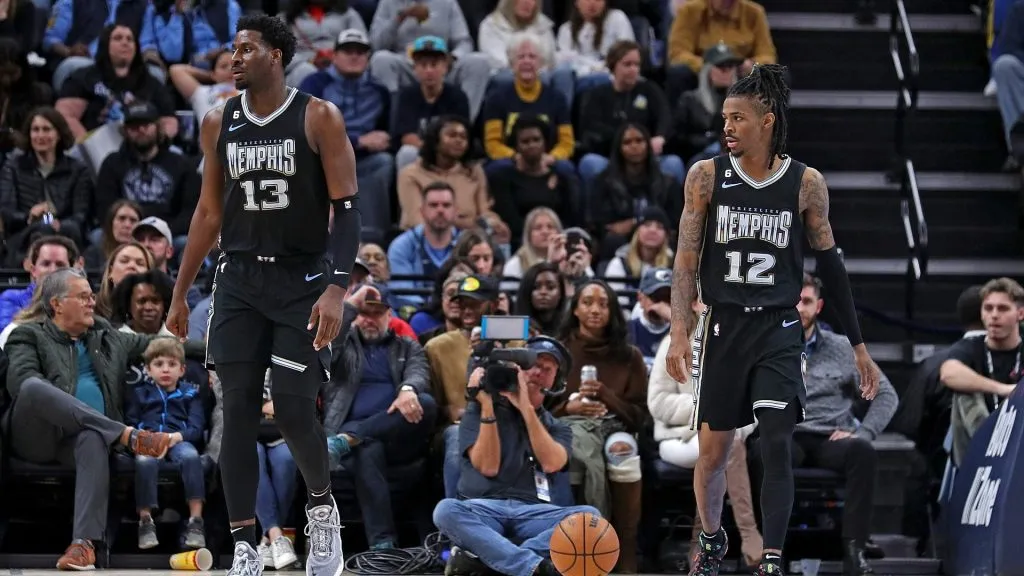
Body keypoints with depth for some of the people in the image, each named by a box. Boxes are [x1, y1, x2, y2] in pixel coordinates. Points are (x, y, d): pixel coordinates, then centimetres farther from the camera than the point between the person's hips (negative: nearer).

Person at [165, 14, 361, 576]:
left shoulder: (319, 118, -8)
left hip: (302, 282, -4)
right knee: (237, 414, -3)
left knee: (294, 412, -8)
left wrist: (336, 290, -21)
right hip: (239, 281, 4)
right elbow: (209, 212, 13)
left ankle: (323, 508, 21)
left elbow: (346, 210, -9)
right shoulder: (218, 123, 5)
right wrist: (179, 293, 13)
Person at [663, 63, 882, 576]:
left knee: (777, 445, -12)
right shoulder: (707, 176, -1)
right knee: (712, 450, 8)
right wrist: (680, 331, -13)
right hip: (722, 327, 1)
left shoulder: (806, 184, -2)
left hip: (779, 329, -1)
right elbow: (686, 259, -1)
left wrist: (859, 347, 6)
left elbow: (829, 264, 5)